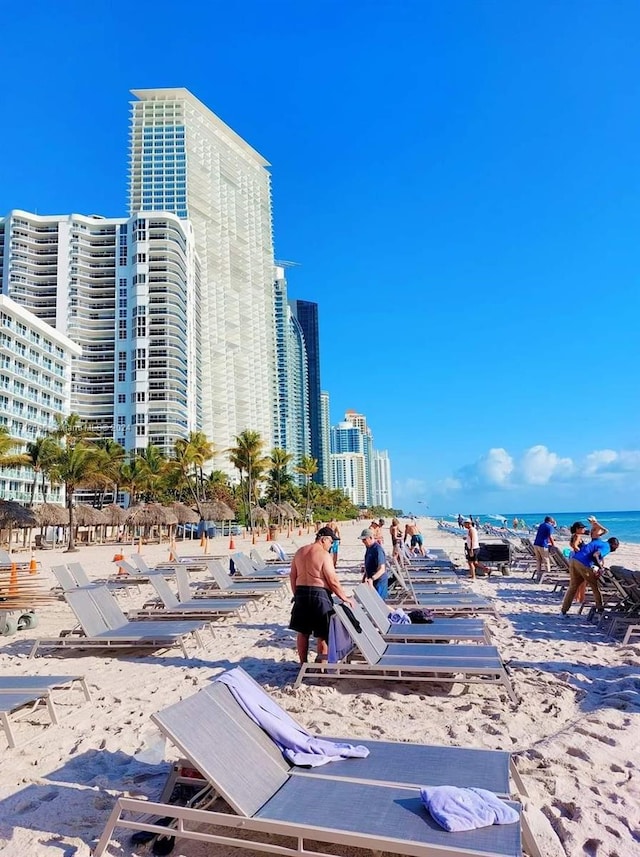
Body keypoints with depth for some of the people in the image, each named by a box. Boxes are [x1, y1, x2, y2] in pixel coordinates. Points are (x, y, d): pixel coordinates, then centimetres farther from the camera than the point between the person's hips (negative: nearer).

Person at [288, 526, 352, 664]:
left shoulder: (300, 552, 9)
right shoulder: (324, 554, -12)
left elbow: (292, 575, 12)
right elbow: (332, 580, -15)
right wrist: (344, 597, -6)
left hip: (301, 593, 7)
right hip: (319, 594, -7)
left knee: (302, 632, 14)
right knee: (323, 633, 5)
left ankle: (303, 664, 23)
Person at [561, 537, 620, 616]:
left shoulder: (599, 542, 26)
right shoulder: (606, 547, 0)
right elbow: (595, 555, -17)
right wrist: (600, 567, -7)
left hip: (573, 559, 8)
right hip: (582, 564, -8)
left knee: (572, 586, 15)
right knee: (595, 585, 11)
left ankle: (564, 610, 15)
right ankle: (599, 608, 20)